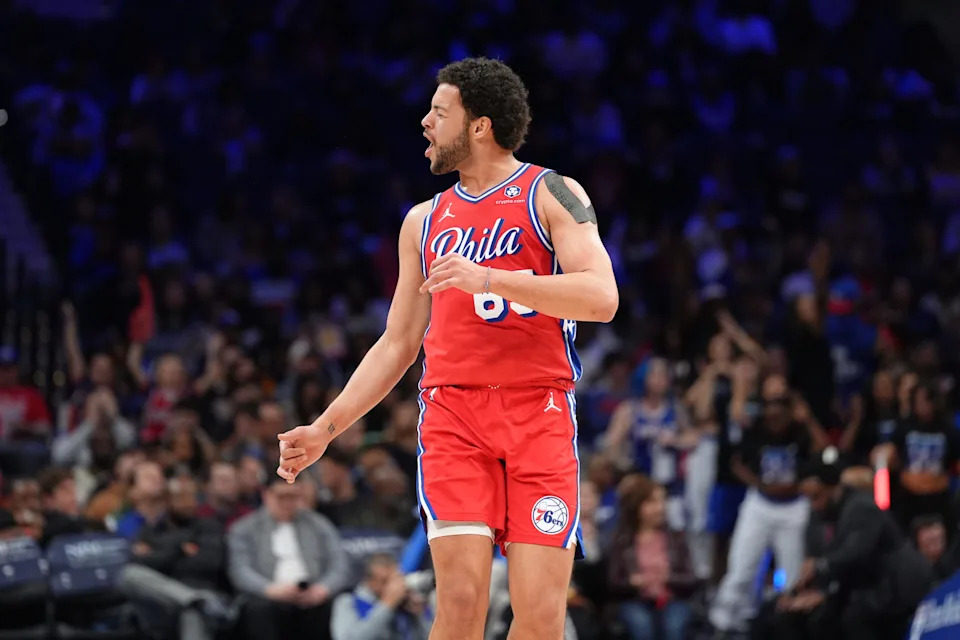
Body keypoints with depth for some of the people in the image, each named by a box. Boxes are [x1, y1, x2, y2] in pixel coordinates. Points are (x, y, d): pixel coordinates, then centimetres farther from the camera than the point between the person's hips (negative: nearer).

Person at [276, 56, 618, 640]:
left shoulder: (551, 194, 4)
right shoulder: (425, 221, 19)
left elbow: (602, 297, -11)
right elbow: (398, 344, 24)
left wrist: (488, 278, -18)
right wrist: (326, 428, 16)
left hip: (539, 413, -3)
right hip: (453, 414, 3)